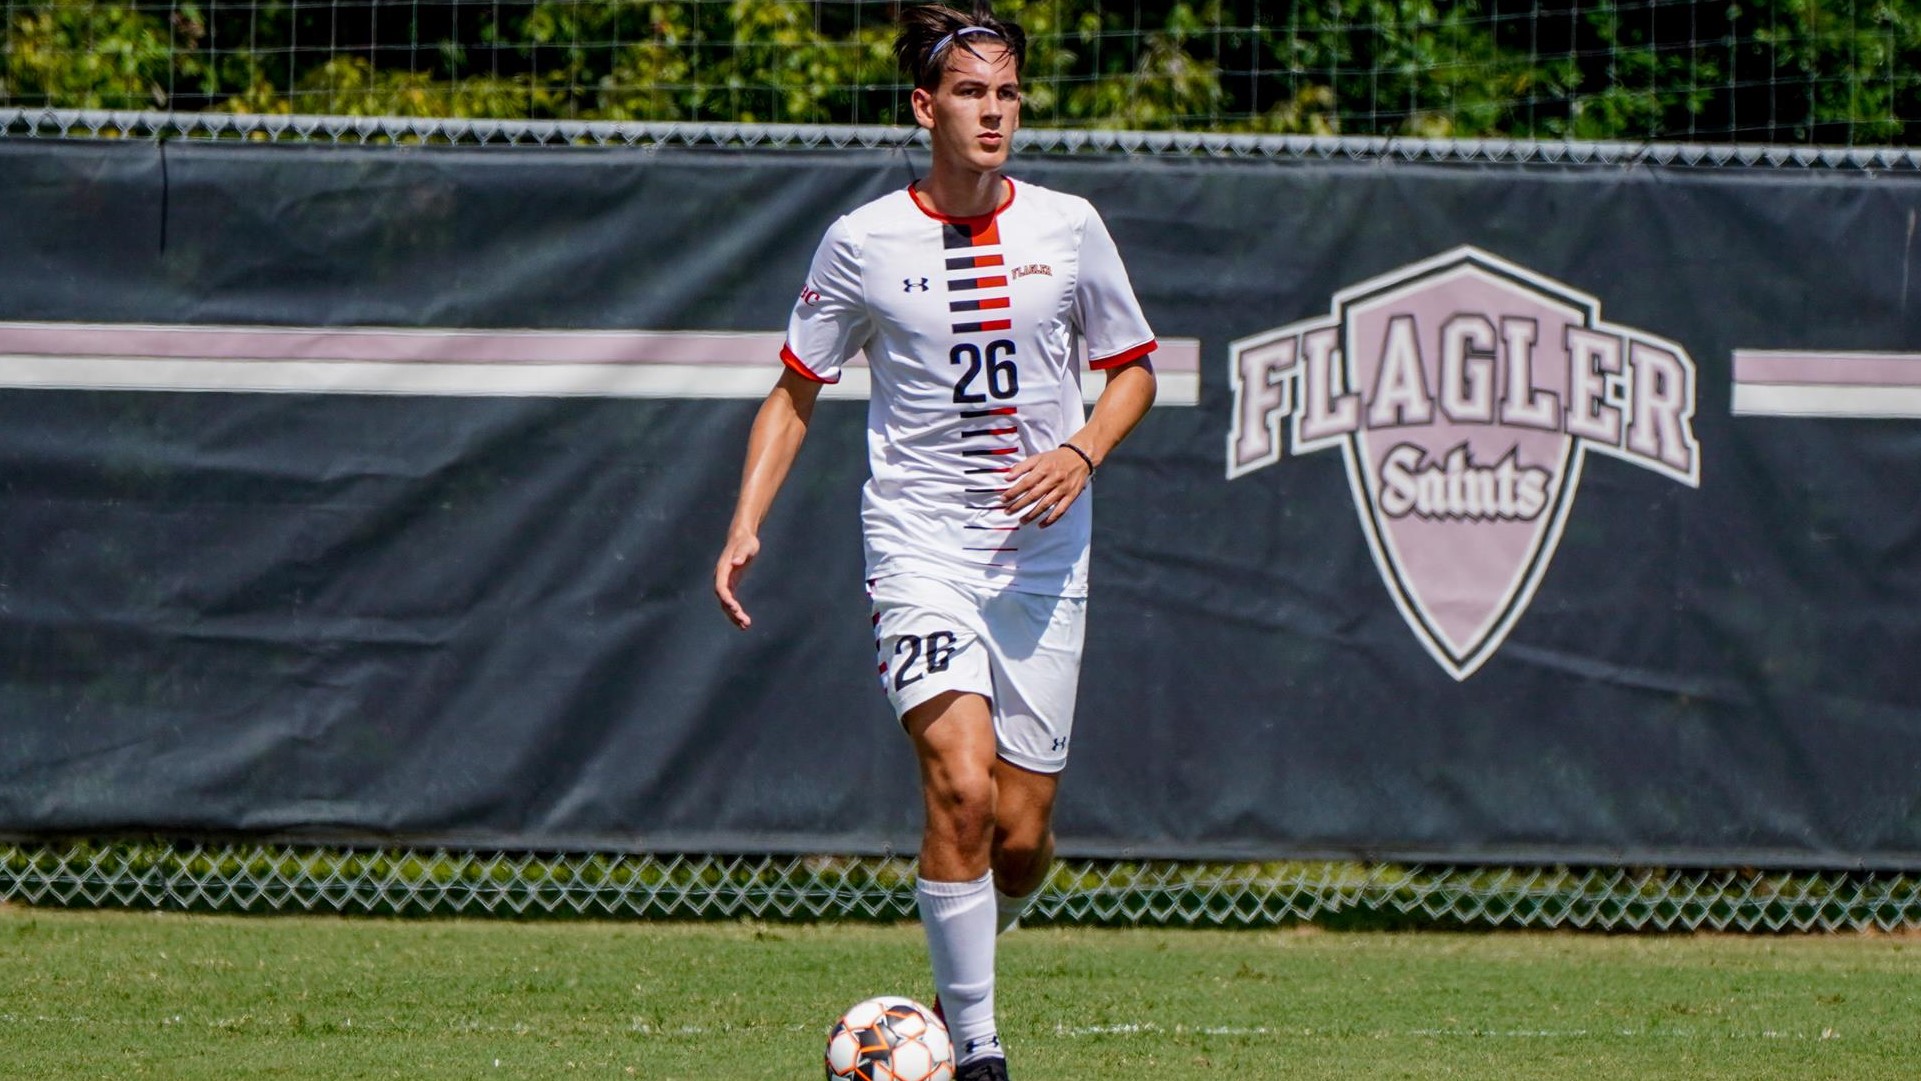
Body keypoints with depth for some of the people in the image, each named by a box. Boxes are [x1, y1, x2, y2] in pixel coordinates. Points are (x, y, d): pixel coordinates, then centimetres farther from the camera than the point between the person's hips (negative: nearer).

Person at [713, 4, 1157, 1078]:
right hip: (919, 544, -2)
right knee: (961, 788, -21)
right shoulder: (863, 244, -2)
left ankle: (961, 964, 34)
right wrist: (746, 526, -2)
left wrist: (1082, 452, -6)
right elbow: (796, 391, 9)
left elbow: (1132, 369, 14)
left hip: (1043, 552, 2)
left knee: (1022, 838, 2)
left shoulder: (1069, 227, 2)